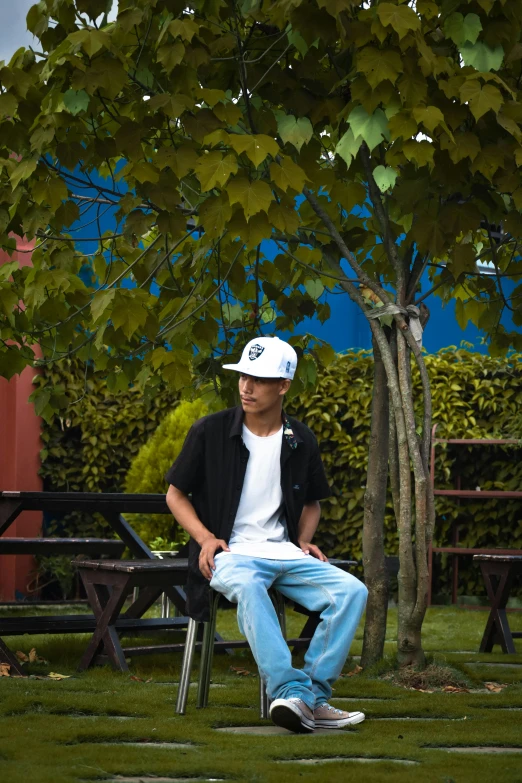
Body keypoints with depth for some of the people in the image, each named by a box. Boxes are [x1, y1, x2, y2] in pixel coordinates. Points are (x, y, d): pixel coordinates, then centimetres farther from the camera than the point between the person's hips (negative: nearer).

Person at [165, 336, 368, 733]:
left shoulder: (301, 441, 10)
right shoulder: (210, 432, 1)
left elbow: (311, 503, 25)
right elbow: (176, 495, 8)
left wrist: (304, 540, 5)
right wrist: (205, 537, -8)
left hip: (285, 552, 4)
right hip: (231, 553, -4)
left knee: (351, 591, -22)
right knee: (247, 587, -41)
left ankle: (312, 696, -25)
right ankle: (293, 692, -47)